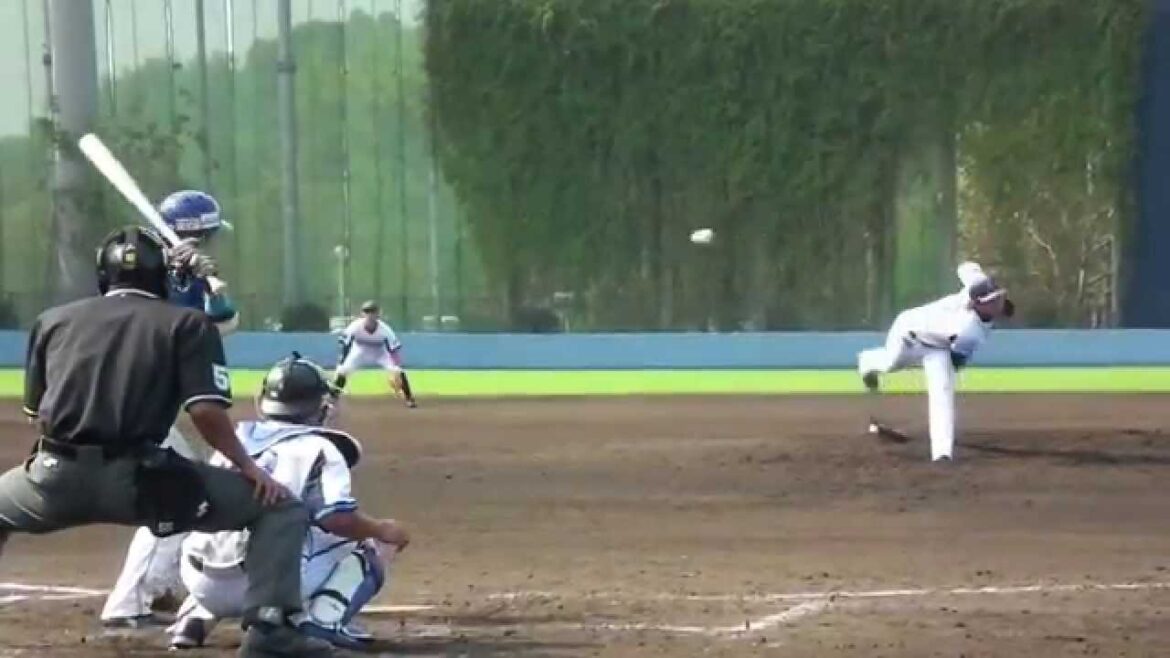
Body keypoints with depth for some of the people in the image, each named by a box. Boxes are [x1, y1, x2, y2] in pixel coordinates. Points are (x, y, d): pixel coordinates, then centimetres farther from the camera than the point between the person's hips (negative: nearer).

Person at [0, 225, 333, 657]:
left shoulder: (53, 320, 19)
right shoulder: (187, 324, 9)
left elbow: (39, 414, 17)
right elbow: (205, 410, -4)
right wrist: (248, 467, 6)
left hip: (56, 478, 3)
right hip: (137, 480, -3)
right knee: (278, 508, 10)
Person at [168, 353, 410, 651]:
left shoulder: (235, 440, 17)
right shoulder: (317, 448, 1)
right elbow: (337, 518, -11)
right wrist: (383, 530, 6)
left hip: (204, 584, 6)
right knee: (366, 542, 14)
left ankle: (195, 619, 13)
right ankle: (323, 621, -10)